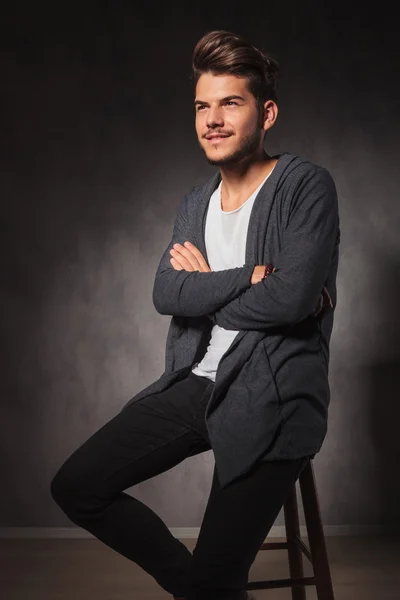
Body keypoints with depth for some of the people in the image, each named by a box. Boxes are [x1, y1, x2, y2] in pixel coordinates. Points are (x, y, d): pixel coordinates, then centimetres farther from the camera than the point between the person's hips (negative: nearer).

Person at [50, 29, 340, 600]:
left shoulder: (306, 186, -8)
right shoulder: (196, 204, 12)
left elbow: (293, 297, -21)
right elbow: (166, 294, -3)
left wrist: (206, 287, -7)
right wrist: (249, 279, -16)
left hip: (270, 399, -6)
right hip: (194, 383, 7)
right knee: (76, 487, 5)